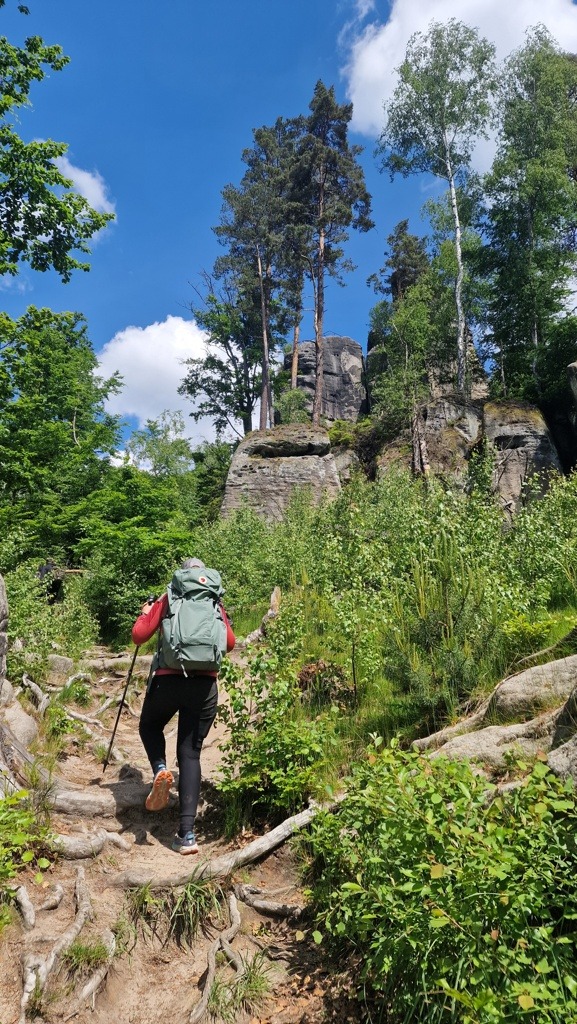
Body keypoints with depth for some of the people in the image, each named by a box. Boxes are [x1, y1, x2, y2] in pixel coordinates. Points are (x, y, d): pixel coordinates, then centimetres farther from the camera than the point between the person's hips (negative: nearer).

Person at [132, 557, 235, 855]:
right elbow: (230, 643, 10)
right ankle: (187, 834, 2)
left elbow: (138, 636, 4)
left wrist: (145, 614, 24)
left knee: (149, 726, 28)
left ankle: (160, 769, -2)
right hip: (205, 684, 1)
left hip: (168, 679, -1)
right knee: (190, 754, 9)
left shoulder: (168, 599, 8)